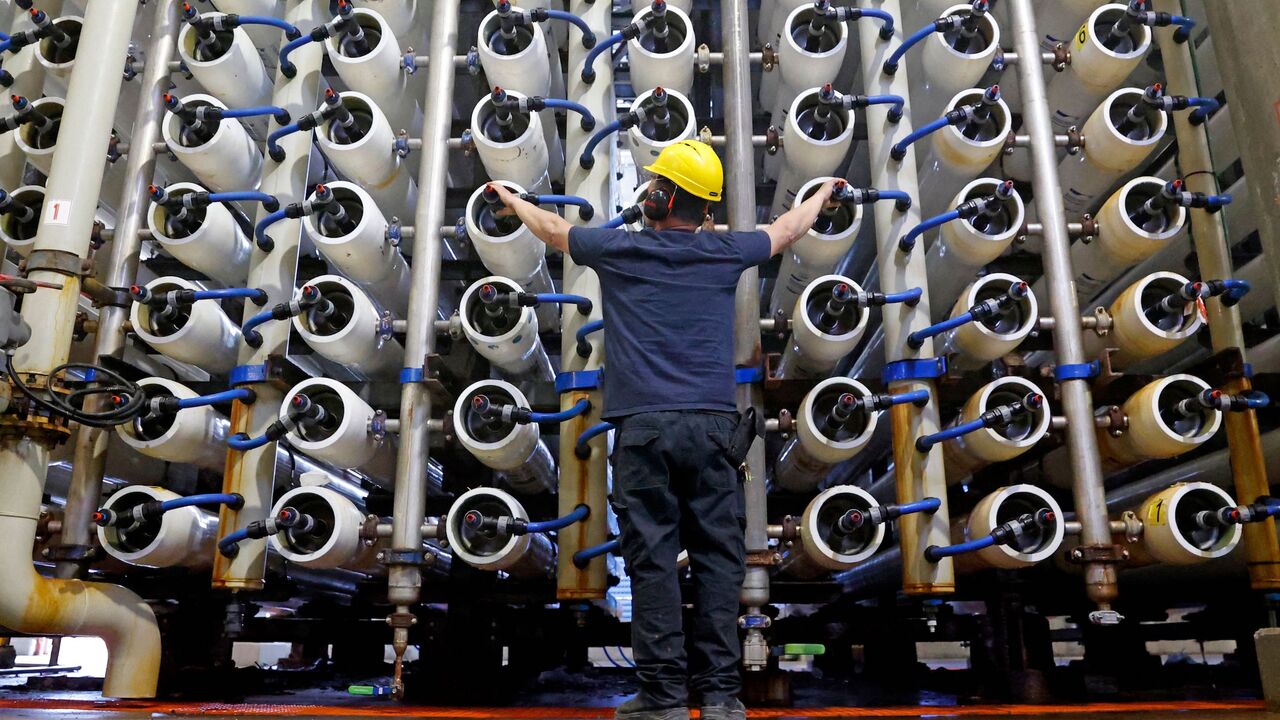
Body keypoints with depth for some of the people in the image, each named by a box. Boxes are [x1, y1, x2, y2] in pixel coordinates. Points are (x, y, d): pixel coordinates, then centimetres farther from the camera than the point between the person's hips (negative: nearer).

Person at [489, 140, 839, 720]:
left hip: (643, 428, -1)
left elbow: (554, 228, 25)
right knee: (717, 558, 5)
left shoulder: (619, 250, 6)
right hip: (709, 423, 2)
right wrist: (822, 194, 50)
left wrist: (513, 202, 46)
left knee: (653, 559, 1)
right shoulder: (724, 253, 10)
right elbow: (786, 230, 29)